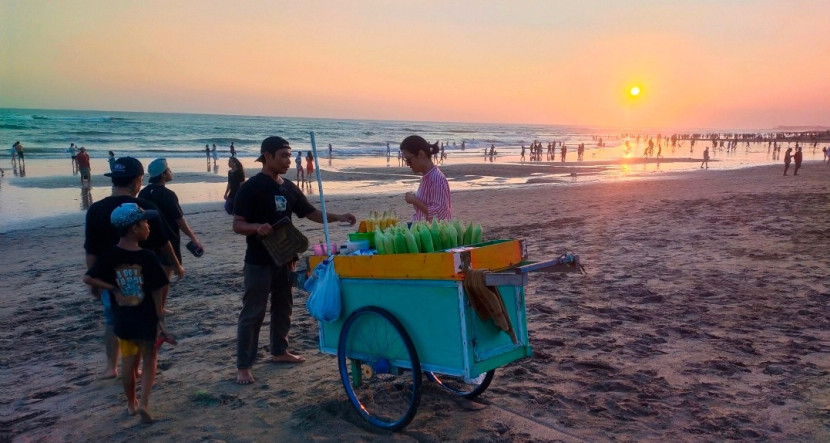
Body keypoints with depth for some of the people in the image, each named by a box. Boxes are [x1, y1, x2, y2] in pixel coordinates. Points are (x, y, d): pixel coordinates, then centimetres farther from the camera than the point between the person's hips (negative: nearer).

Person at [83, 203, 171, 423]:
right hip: (147, 319, -3)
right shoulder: (147, 257, -16)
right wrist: (160, 319, -7)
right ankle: (144, 402, 0)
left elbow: (88, 278, -14)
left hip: (123, 320, 3)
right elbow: (156, 292, -14)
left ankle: (131, 404, 31)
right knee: (149, 360, 13)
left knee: (128, 363, 18)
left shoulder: (109, 256, -7)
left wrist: (113, 289, -7)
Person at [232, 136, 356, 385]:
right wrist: (256, 227, -34)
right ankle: (243, 366, 6)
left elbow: (311, 213, 14)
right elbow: (237, 225, -14)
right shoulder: (251, 188, -12)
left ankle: (279, 352, 34)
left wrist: (338, 218, 0)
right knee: (253, 313, -2)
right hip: (259, 262, -7)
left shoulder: (289, 187, 8)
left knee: (283, 308, 17)